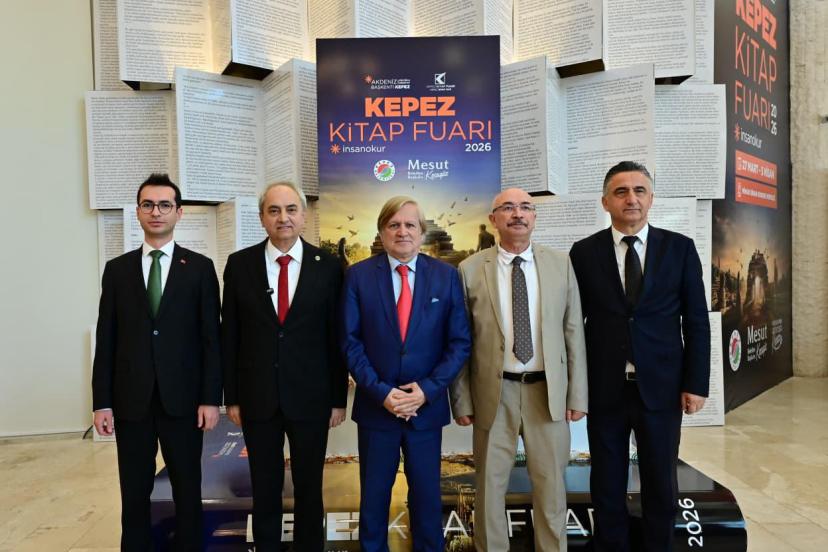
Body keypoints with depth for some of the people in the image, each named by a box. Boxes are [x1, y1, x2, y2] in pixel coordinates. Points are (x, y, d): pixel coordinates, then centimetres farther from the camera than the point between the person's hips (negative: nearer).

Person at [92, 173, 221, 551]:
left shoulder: (200, 267, 0)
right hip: (131, 400, 2)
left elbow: (211, 338, -3)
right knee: (134, 493, 12)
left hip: (182, 398, -1)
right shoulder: (117, 269, 6)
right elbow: (106, 340, 5)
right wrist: (102, 401, 0)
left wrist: (210, 398, -7)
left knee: (187, 490, 10)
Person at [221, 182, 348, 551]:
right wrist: (231, 397, 0)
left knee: (309, 489, 14)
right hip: (257, 397, 1)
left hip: (310, 397, -1)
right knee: (265, 490, 16)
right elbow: (229, 336, 2)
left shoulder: (328, 266, -3)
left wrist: (338, 398, -2)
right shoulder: (239, 264, -1)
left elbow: (337, 337, -2)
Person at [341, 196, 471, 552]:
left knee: (427, 493, 14)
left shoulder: (446, 275, -1)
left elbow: (460, 342, -2)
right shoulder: (359, 275, -3)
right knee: (374, 494, 14)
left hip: (427, 405, 1)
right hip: (376, 405, 0)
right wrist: (380, 391, -13)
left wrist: (427, 388, -12)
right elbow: (350, 342, -5)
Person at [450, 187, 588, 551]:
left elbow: (573, 333, 3)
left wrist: (577, 395, 1)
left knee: (551, 485, 14)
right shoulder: (470, 269, -2)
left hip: (548, 391, 1)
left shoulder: (561, 264, 3)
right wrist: (462, 399, -2)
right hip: (494, 392, -1)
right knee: (491, 484, 13)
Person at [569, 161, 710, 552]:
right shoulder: (584, 252, -1)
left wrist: (696, 383, -2)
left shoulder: (680, 248, 1)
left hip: (662, 386, 1)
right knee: (607, 484, 13)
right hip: (604, 388, 0)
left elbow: (696, 322, 2)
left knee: (660, 483, 14)